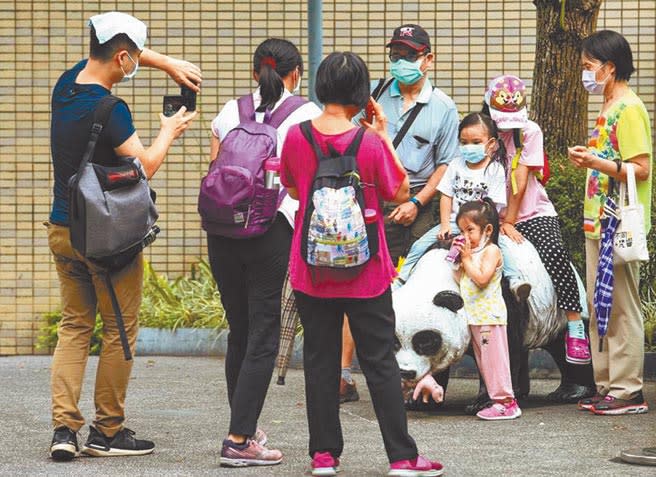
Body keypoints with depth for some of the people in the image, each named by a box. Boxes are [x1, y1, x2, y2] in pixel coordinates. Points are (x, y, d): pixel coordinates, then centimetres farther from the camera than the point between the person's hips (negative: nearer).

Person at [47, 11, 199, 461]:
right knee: (120, 331, 5)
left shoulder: (67, 83, 5)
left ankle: (64, 428, 0)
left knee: (74, 327, 11)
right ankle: (108, 432, 11)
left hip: (62, 229, 7)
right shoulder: (108, 109, -19)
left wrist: (168, 63, 11)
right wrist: (169, 133, 0)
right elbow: (145, 165, -18)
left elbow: (115, 50, 20)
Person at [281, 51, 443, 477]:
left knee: (320, 360, 11)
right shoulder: (370, 144, -16)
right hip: (364, 271, -2)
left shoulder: (296, 137, -6)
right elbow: (400, 193, -2)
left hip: (312, 269, 2)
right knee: (380, 362, 5)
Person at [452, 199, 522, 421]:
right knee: (483, 360, 11)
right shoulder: (472, 251, 17)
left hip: (489, 314, -10)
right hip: (474, 316, 10)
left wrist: (467, 258, -14)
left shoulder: (491, 251, -9)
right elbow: (460, 280, 14)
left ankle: (505, 400, -8)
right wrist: (458, 258, 3)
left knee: (494, 358, -9)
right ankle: (498, 400, 15)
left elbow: (481, 278, -22)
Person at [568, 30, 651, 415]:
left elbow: (641, 169, -19)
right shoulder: (610, 109, 17)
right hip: (598, 222, 10)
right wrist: (588, 159, 10)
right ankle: (608, 386, 17)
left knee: (622, 307, -7)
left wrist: (598, 163, -25)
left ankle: (628, 390, -3)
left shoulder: (629, 109, -13)